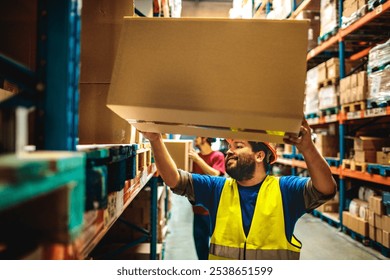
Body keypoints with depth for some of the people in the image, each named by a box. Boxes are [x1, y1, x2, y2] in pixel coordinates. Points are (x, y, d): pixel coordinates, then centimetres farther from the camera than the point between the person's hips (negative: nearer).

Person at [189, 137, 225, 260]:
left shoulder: (218, 156, -9)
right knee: (200, 240, 15)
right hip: (199, 207, 6)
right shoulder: (197, 156, 8)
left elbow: (215, 175, -24)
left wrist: (197, 159, -23)